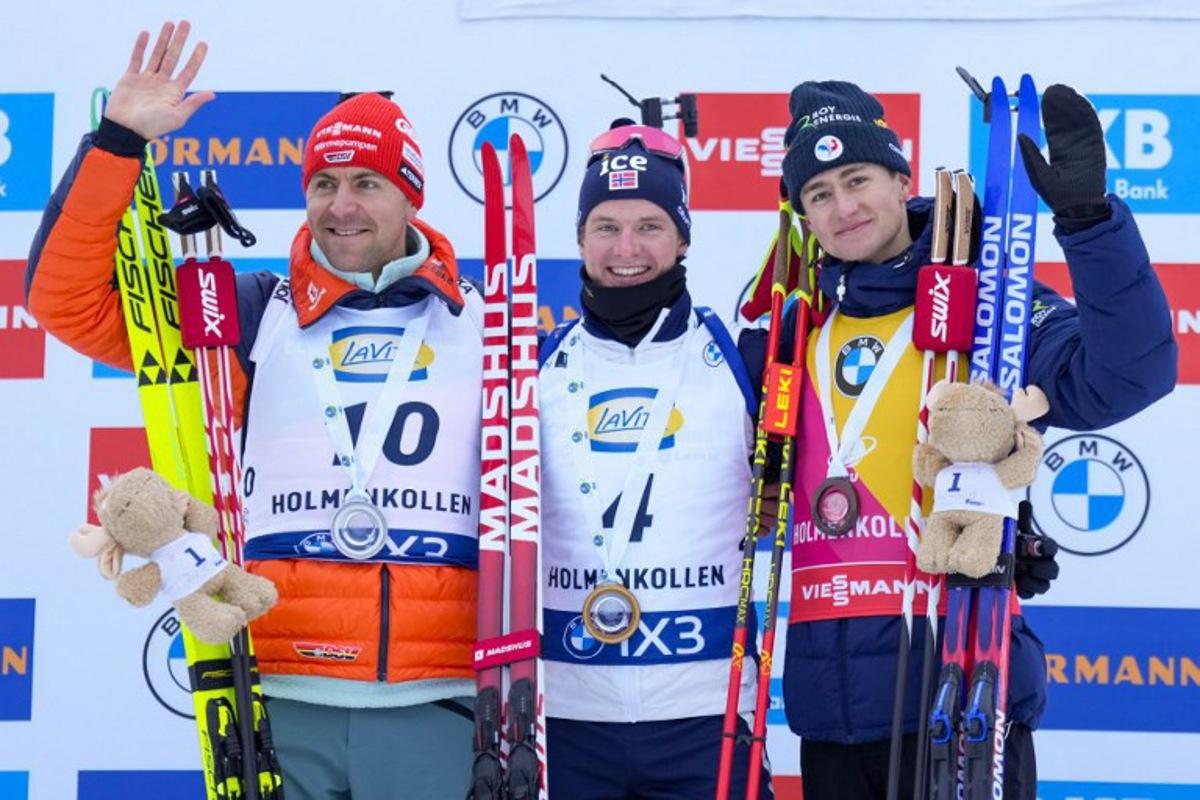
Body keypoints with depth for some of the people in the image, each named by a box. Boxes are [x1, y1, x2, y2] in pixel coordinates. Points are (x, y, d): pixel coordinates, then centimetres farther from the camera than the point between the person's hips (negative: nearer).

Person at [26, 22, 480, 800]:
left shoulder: (483, 327, 10)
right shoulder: (254, 315, 8)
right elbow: (70, 298, 2)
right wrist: (119, 140, -7)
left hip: (433, 706, 0)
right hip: (281, 703, 0)